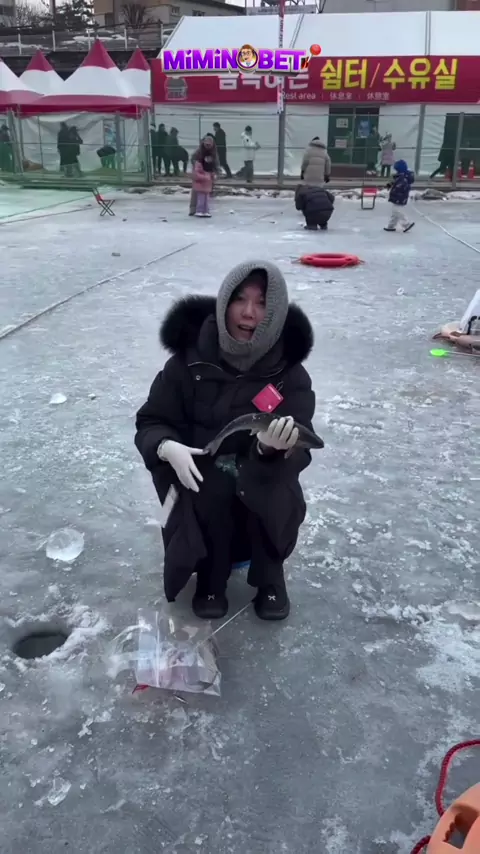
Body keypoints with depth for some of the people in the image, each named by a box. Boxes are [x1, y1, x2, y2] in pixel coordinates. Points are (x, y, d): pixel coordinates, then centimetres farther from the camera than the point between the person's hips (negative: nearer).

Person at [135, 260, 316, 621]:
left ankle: (270, 580, -1)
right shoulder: (190, 360, -12)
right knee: (210, 490, -30)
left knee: (278, 492, -30)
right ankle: (211, 580, -1)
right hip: (202, 481, 0)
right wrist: (169, 448, -29)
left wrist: (274, 447, -43)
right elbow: (151, 423, -6)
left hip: (263, 482, 0)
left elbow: (298, 450, -19)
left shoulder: (289, 373, -12)